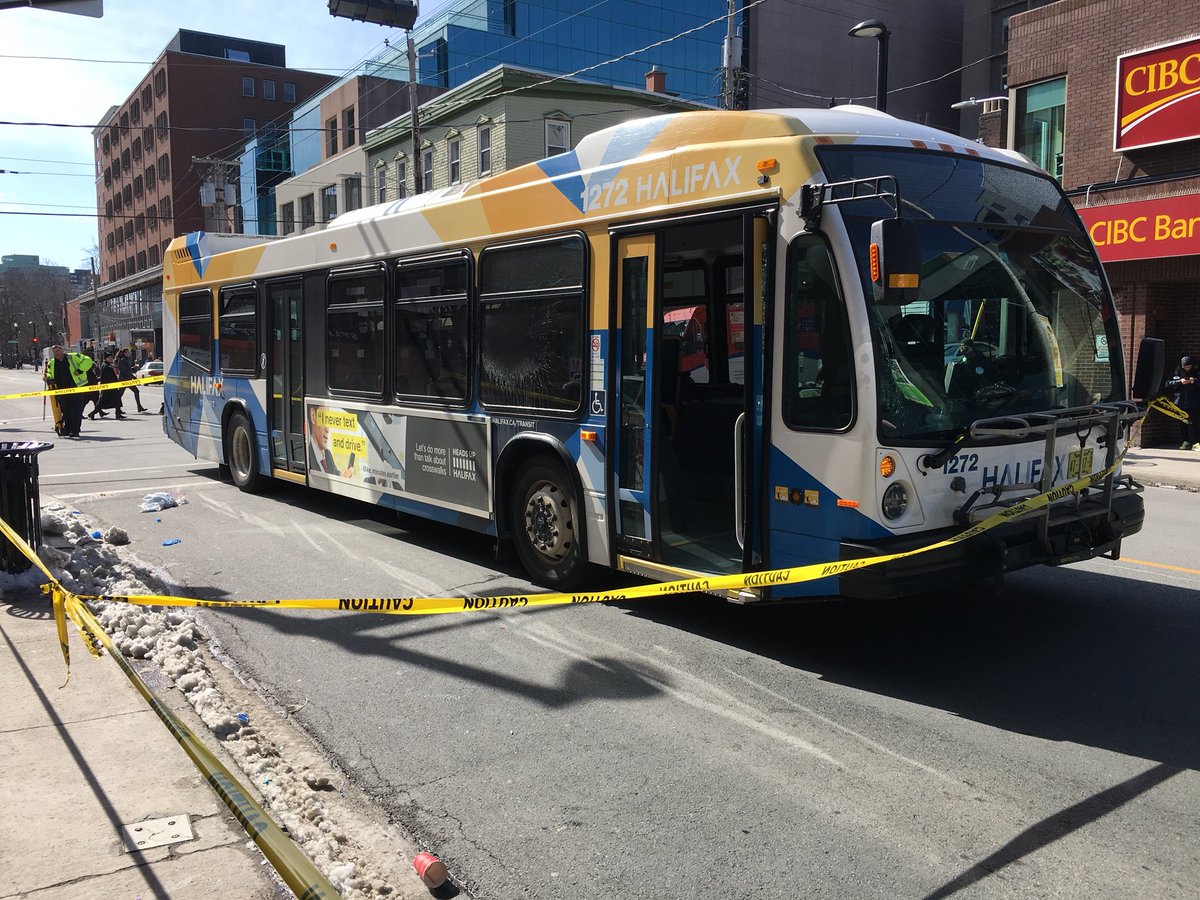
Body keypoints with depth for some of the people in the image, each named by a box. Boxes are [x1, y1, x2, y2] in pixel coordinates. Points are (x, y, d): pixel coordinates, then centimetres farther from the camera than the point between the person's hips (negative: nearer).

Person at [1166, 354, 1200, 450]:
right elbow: (1168, 383, 1)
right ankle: (1186, 442, 15)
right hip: (1180, 402, 3)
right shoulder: (1177, 372, 7)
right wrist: (1180, 381, -14)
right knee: (1183, 424, 7)